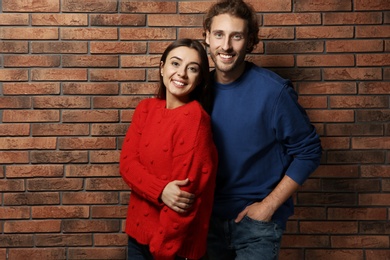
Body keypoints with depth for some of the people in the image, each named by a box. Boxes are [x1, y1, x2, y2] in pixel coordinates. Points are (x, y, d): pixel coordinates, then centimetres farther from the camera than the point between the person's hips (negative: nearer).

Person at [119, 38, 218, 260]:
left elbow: (185, 189, -19)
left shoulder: (194, 117, -19)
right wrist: (161, 191, -23)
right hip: (138, 230, 6)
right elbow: (127, 163, -5)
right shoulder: (146, 108, 1)